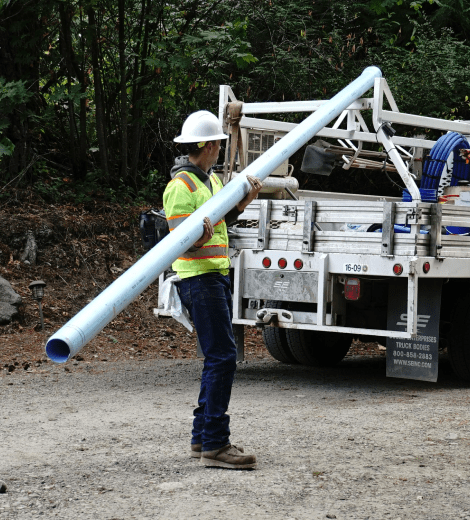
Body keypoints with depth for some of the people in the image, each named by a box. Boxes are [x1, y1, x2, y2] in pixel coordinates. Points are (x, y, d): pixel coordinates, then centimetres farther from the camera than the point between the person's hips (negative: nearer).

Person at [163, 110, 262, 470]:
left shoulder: (210, 178, 16)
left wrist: (246, 198, 12)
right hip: (199, 278, -10)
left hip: (217, 275, 10)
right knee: (222, 356, -14)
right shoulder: (181, 186, -14)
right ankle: (214, 445, -12)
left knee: (219, 357, 13)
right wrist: (201, 235, -39)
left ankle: (202, 437, 19)